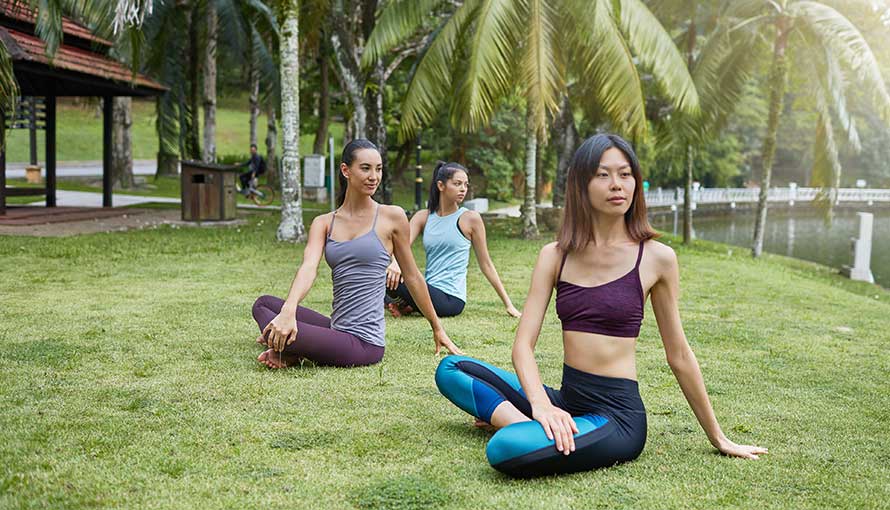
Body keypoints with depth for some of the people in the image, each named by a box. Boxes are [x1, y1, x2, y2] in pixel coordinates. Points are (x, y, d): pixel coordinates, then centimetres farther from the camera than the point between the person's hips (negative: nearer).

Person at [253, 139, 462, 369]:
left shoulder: (391, 217, -3)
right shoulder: (324, 223, 6)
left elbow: (412, 277, 6)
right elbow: (309, 267, -12)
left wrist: (437, 328, 14)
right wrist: (288, 311, -32)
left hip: (364, 341, -5)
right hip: (338, 330, 5)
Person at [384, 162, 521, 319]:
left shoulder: (470, 218, -2)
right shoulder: (423, 217, 8)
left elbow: (486, 264, 3)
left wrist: (508, 304, 2)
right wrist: (395, 263, -30)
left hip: (450, 299, -4)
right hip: (430, 290, 4)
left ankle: (408, 306, 3)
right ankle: (407, 303, 2)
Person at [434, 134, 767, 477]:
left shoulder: (656, 258, -5)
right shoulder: (555, 256, 4)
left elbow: (679, 355, 4)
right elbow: (523, 343, -4)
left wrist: (718, 439, 10)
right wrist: (540, 405, -24)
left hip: (617, 415, -5)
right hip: (565, 400, 5)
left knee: (506, 449, -31)